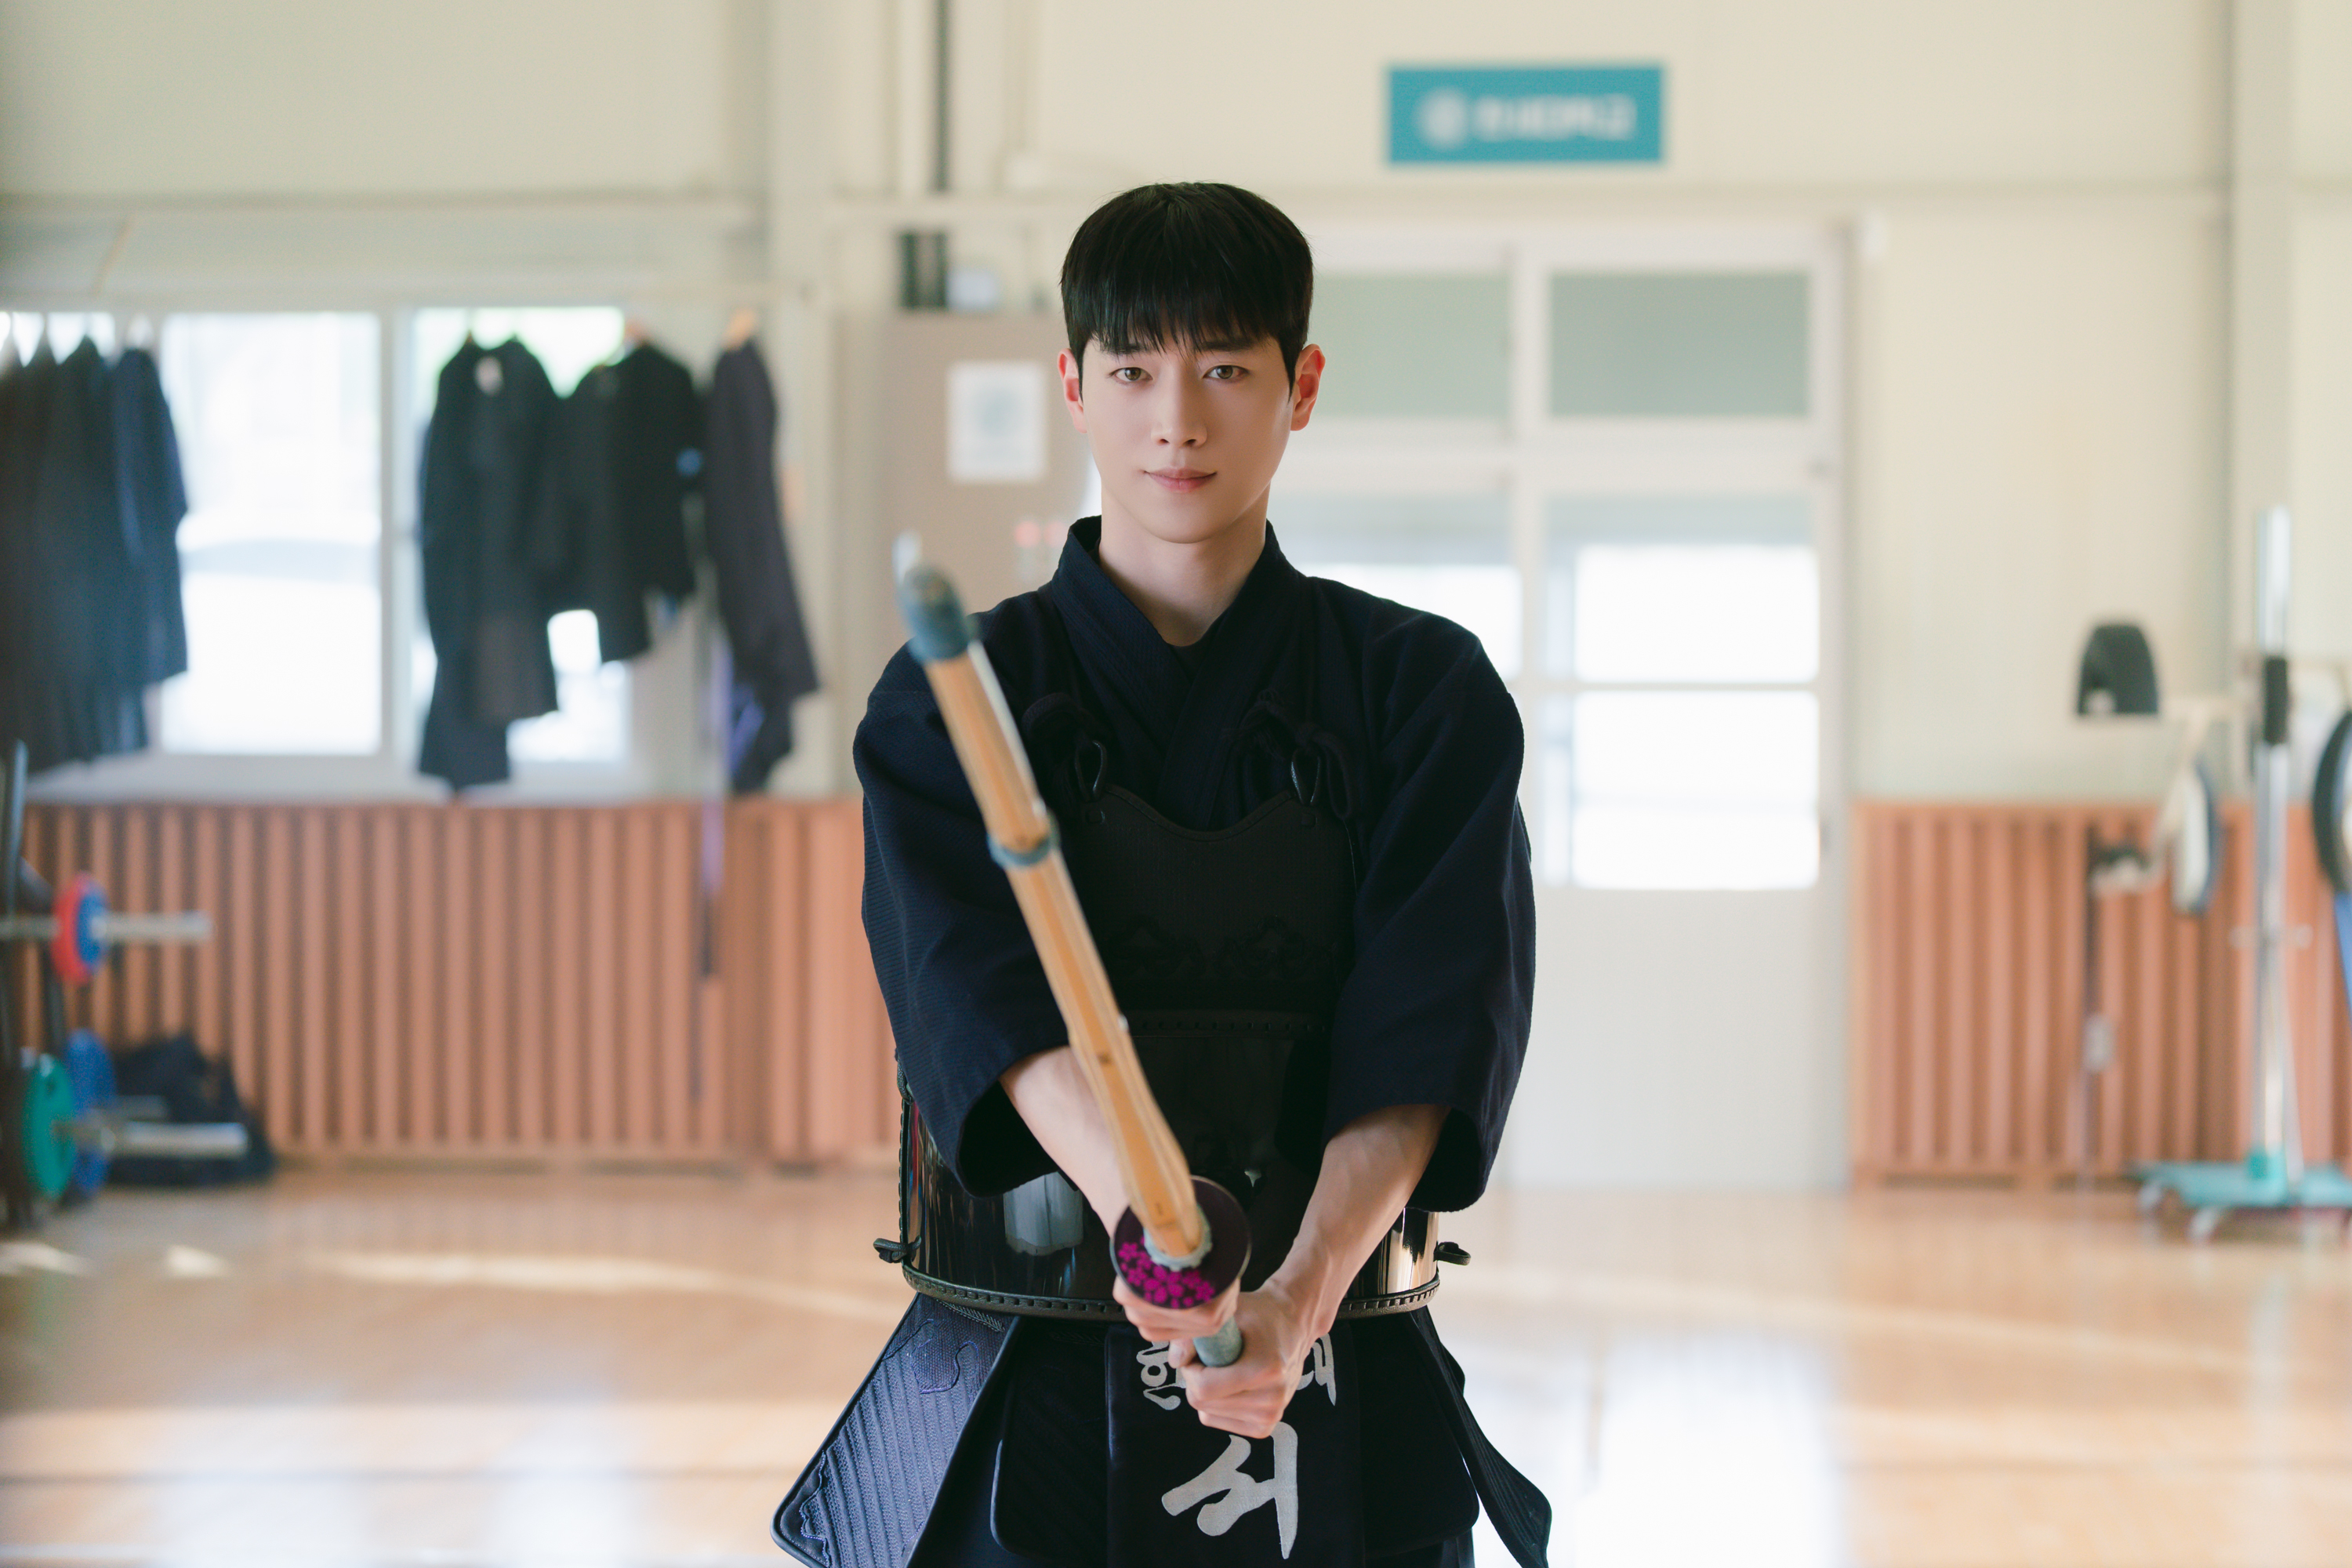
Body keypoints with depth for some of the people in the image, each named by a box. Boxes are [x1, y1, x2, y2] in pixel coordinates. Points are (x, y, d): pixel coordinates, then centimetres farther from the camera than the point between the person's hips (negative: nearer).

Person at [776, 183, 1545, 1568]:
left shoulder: (1425, 689, 1)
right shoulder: (951, 701, 1)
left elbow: (1427, 1032, -11)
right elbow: (984, 987, -16)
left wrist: (1302, 1293, -27)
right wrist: (1143, 1209, -34)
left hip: (1340, 1405, 0)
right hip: (1024, 1393, 0)